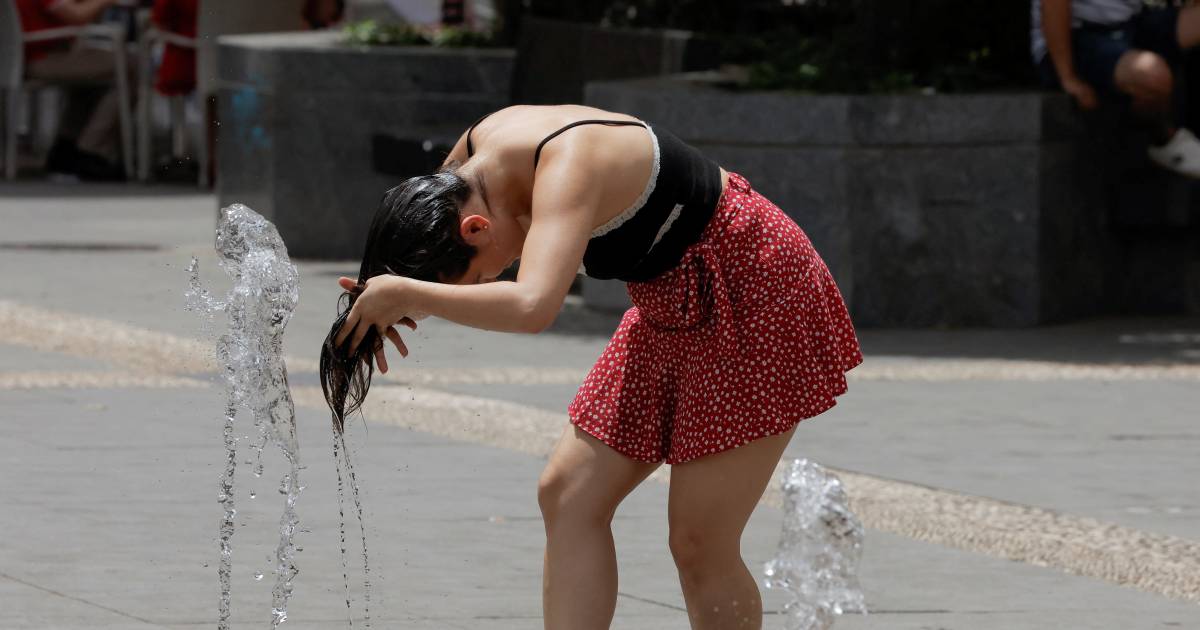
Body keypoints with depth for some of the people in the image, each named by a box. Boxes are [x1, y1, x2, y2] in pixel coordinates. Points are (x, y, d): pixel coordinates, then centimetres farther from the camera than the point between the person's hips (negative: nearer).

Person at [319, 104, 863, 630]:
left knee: (700, 544, -9)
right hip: (670, 303, 9)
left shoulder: (568, 168, -33)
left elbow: (532, 307, -50)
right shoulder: (471, 153, -7)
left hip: (754, 296, -9)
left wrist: (404, 293, -41)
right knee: (568, 495, 0)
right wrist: (380, 302, -8)